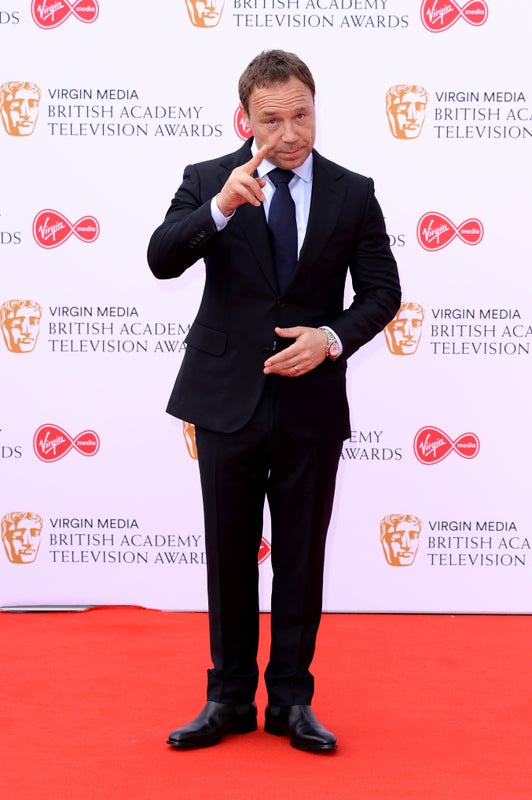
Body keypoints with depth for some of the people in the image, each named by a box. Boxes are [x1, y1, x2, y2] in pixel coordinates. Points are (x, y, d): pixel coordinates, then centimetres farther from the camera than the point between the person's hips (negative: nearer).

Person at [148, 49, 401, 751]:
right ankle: (230, 697, 23)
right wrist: (221, 206, -32)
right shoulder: (209, 181, -1)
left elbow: (382, 292, 4)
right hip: (227, 400, 0)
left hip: (310, 403, 0)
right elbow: (162, 260, -16)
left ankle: (291, 699, 22)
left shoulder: (352, 193, 1)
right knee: (230, 555, 10)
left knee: (302, 557, 8)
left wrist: (332, 338, -14)